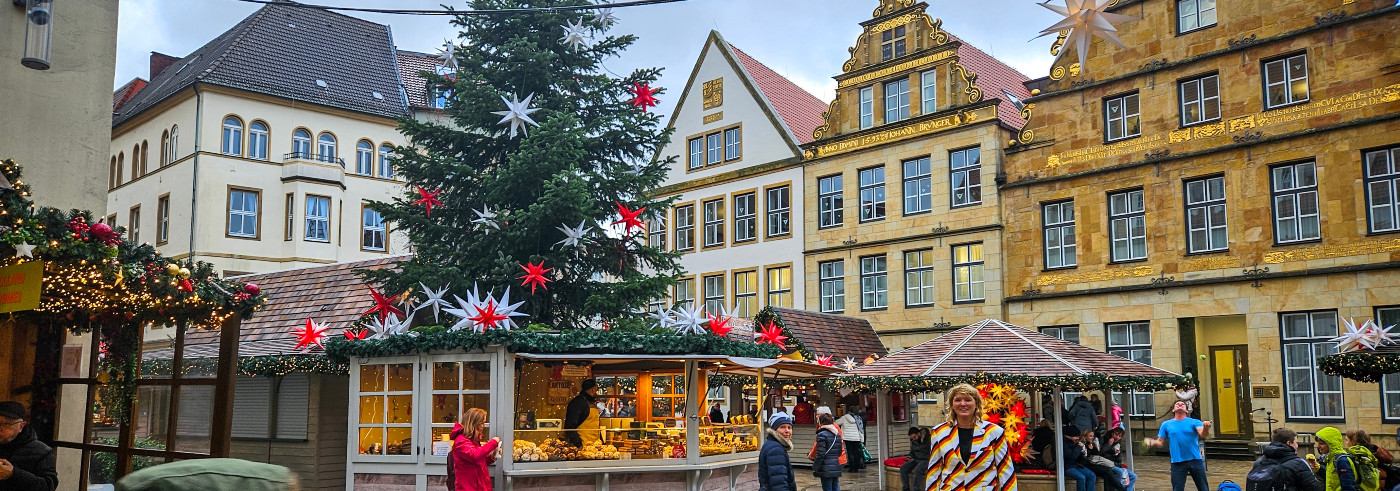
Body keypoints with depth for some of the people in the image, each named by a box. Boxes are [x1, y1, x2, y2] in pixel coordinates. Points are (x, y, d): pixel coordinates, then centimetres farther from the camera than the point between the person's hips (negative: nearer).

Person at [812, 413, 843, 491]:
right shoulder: (837, 434, 12)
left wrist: (815, 468, -9)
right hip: (836, 466, 7)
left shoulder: (822, 435, -13)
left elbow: (820, 454, -16)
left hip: (826, 469, -7)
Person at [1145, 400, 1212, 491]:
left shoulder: (1194, 422, 4)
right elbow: (1160, 442, 9)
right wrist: (1153, 442, -14)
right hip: (1177, 462, 0)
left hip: (1195, 460, 0)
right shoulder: (1166, 424, 8)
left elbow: (1202, 434, -14)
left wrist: (1206, 428, -37)